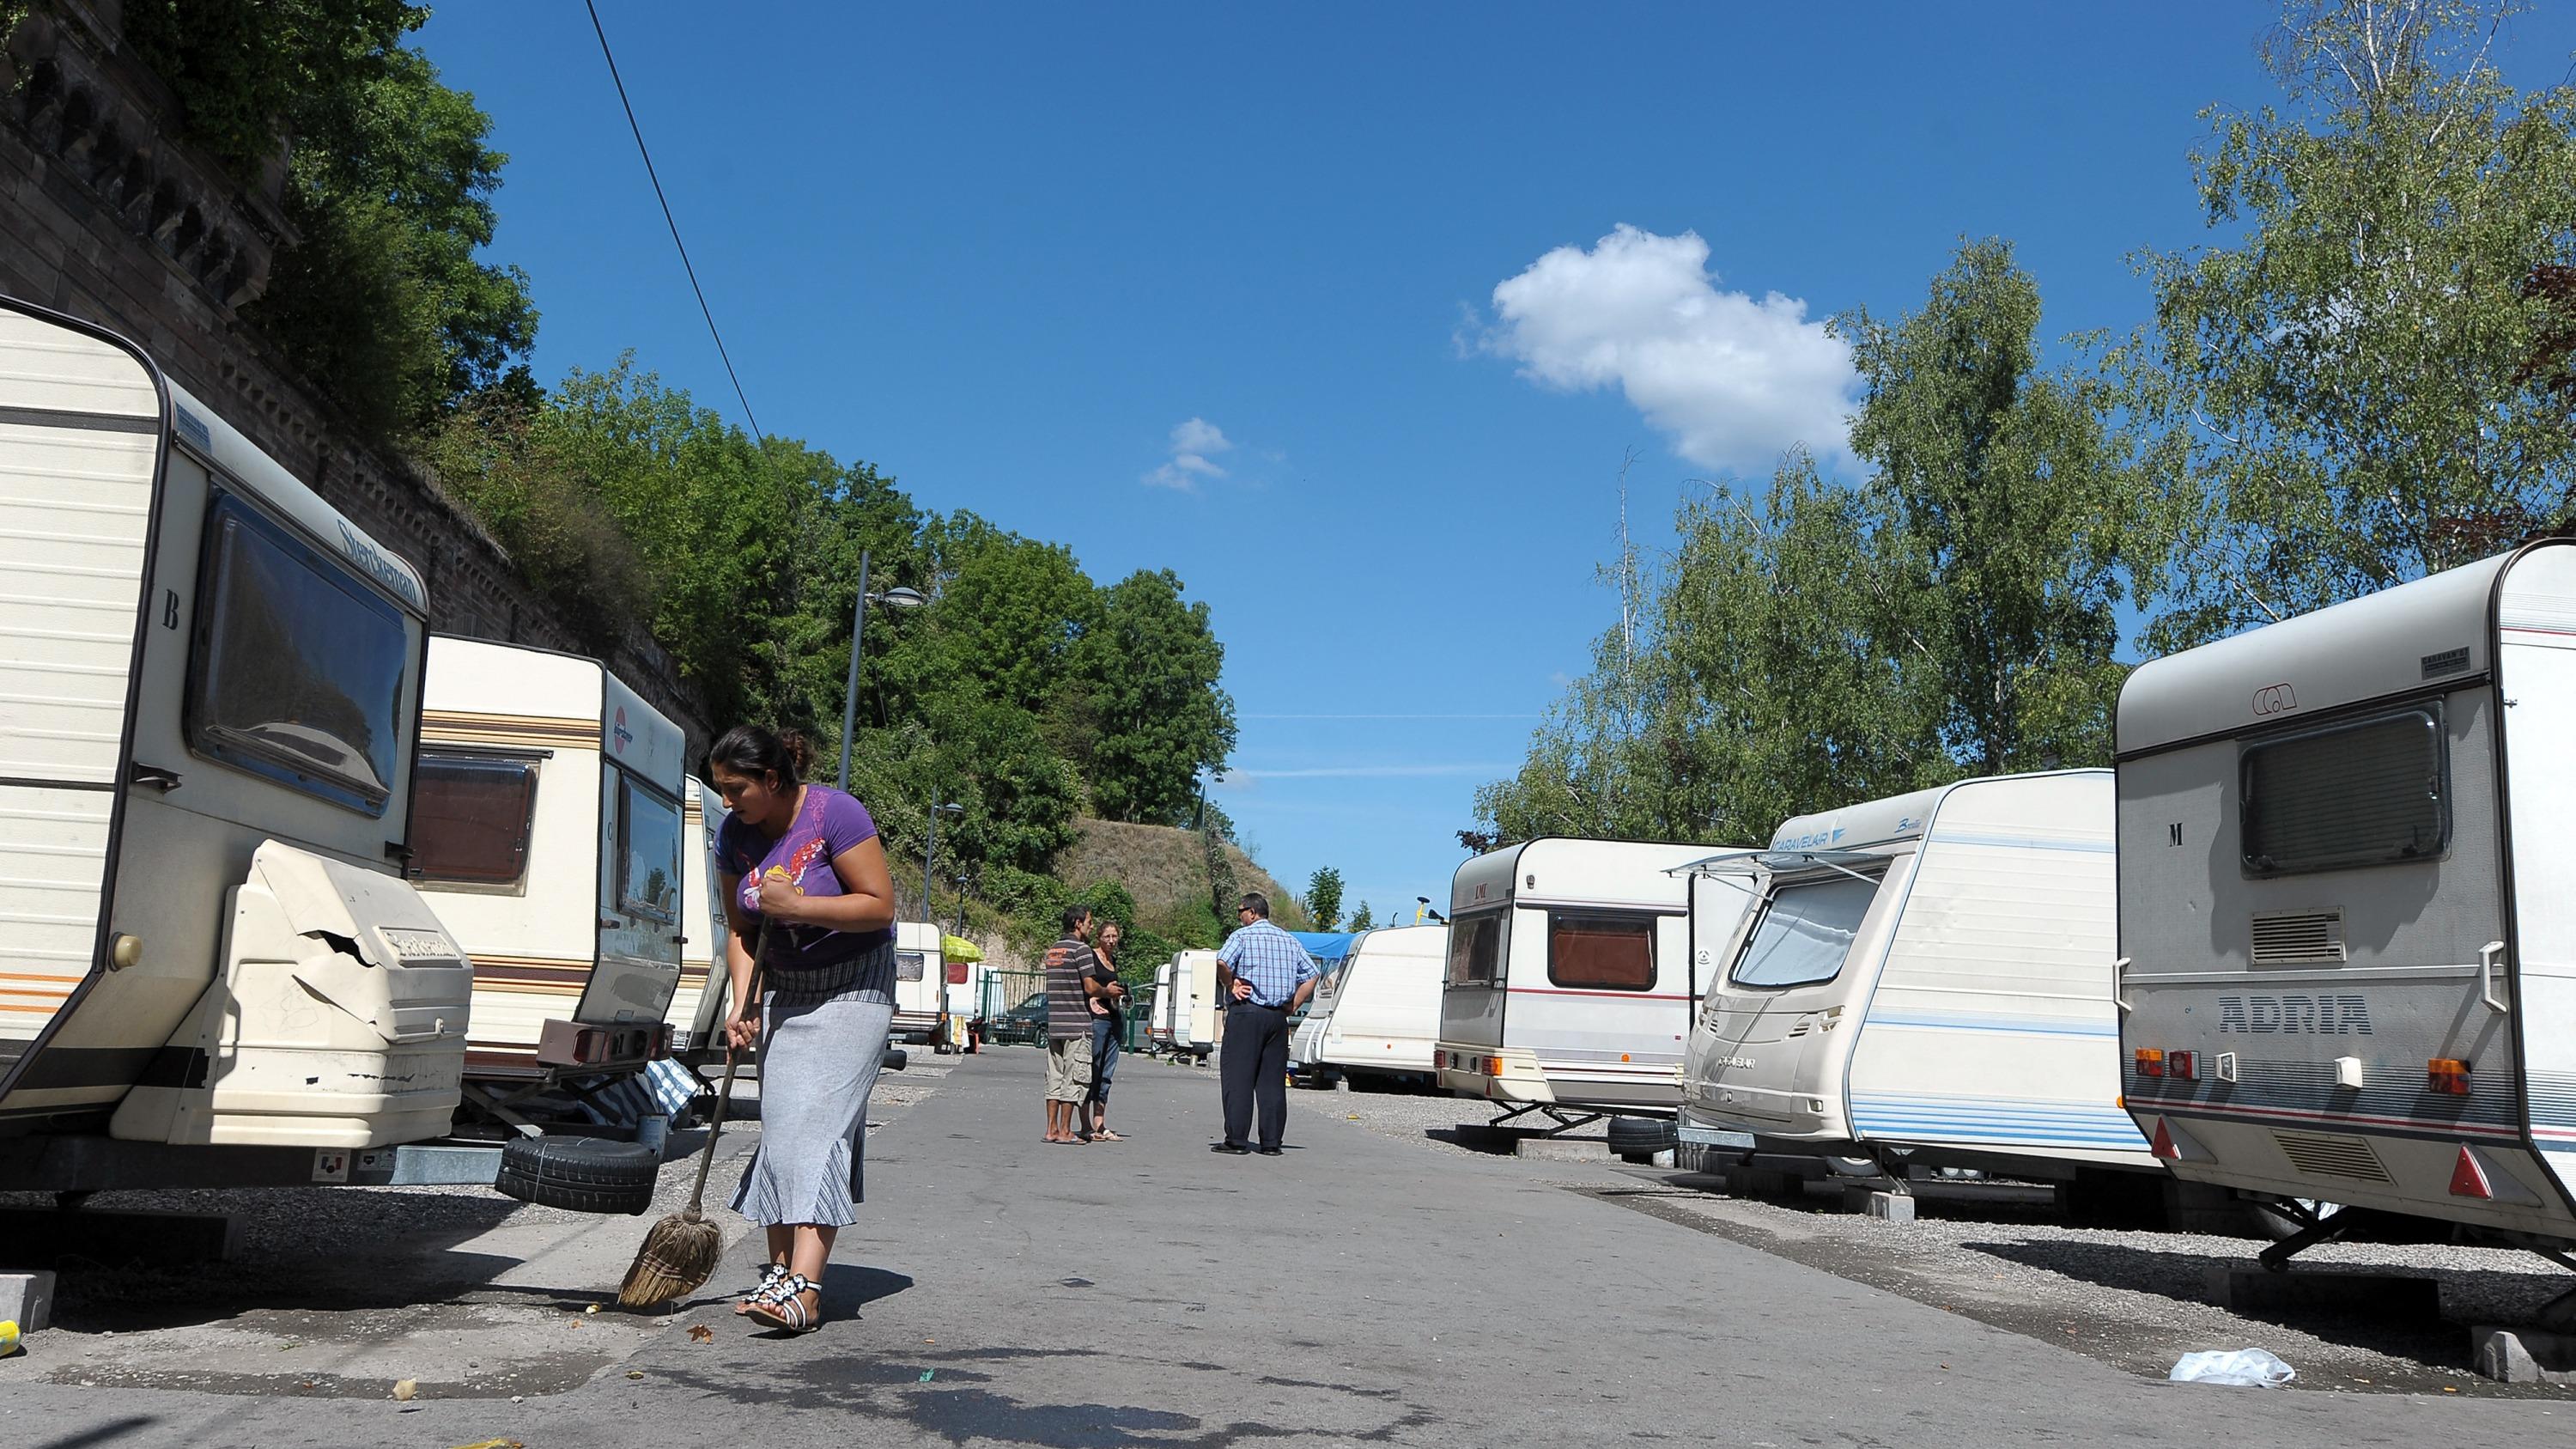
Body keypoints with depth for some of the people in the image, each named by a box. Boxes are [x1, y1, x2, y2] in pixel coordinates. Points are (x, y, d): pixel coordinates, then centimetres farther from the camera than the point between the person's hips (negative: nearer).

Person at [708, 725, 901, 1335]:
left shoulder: (835, 814, -19)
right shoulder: (734, 835, 0)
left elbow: (880, 906, -20)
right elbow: (741, 931, 5)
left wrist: (796, 906, -28)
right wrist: (742, 1004, -9)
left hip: (852, 988, -6)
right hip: (784, 991, 6)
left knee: (816, 1123, -17)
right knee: (779, 1125, 3)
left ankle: (804, 1287, -23)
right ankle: (780, 1269, 11)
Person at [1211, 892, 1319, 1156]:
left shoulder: (1242, 936, -2)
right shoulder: (1289, 940, 17)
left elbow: (1222, 963, -20)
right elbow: (1311, 975, 14)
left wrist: (1231, 987, -6)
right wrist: (1293, 1005, 12)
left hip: (1246, 1014, -6)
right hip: (1278, 1017, 6)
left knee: (1238, 1077, -3)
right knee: (1272, 1080, 6)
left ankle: (1236, 1140, -5)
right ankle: (1271, 1142, 5)